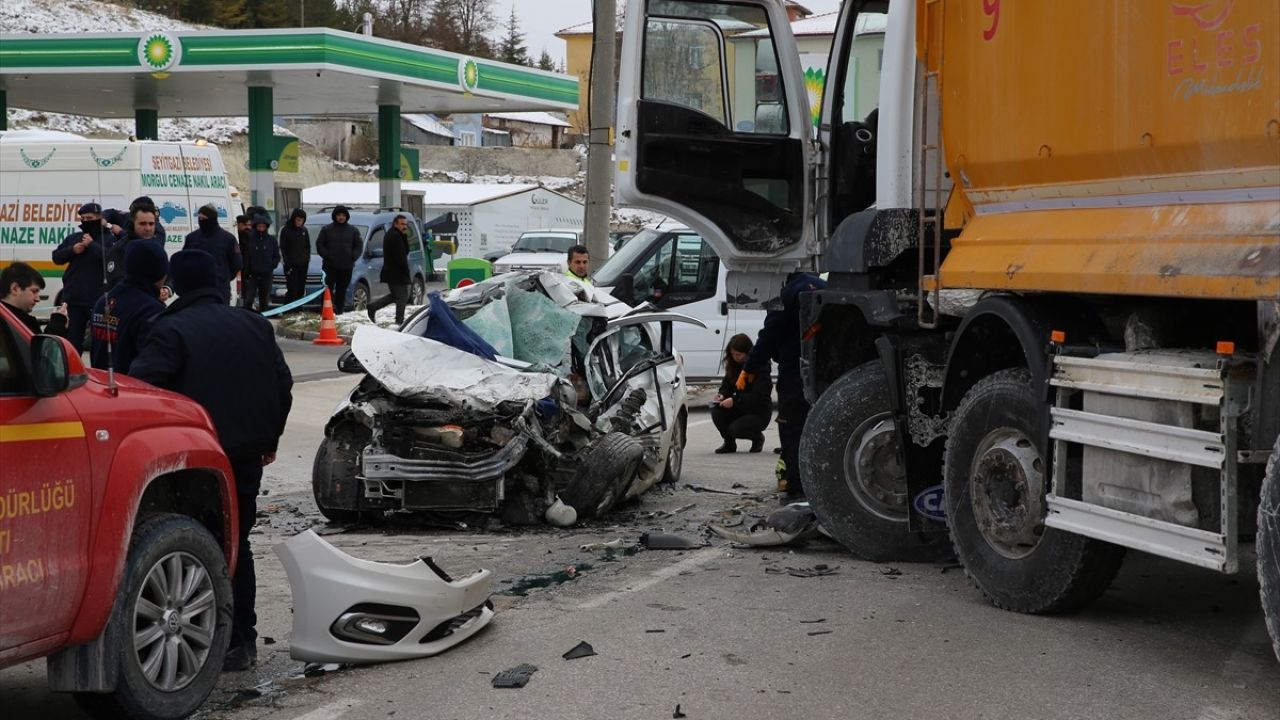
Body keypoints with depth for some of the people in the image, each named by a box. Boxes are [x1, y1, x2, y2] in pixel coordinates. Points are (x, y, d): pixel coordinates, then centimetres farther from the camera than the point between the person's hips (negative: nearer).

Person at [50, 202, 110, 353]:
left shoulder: (108, 238, -5)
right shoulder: (73, 238, 13)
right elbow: (56, 257, 12)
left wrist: (92, 244, -18)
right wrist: (72, 250, -6)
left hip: (98, 299, -5)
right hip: (73, 298, 5)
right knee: (72, 339, 10)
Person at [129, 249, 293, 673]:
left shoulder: (172, 331, -9)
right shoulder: (254, 325, 11)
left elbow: (139, 385, -17)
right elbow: (283, 385, 15)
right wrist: (270, 438, 24)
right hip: (247, 452, 6)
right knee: (236, 542, 15)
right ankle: (241, 641, 17)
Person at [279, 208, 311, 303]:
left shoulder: (304, 230, 11)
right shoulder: (285, 230, -3)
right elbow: (282, 248, -4)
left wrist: (307, 259, 7)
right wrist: (287, 262, -10)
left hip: (303, 264, 5)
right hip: (291, 265, -5)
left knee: (301, 290, 6)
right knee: (292, 290, -12)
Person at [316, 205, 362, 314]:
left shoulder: (353, 231, 9)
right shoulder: (326, 229, 5)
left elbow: (359, 246, 11)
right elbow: (319, 244, 5)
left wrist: (353, 256, -6)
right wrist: (326, 255, -9)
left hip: (346, 266, 2)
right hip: (330, 266, -2)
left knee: (342, 290, 6)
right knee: (328, 288, -10)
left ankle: (339, 310, 12)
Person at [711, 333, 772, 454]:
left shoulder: (761, 367, -18)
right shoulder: (733, 365, 2)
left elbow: (758, 396, -25)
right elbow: (726, 385, 8)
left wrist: (735, 400, -35)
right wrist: (721, 395, -17)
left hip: (759, 413, -6)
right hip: (740, 409, 6)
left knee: (735, 429, -29)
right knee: (716, 410, -22)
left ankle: (758, 438, 5)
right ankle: (729, 443, -2)